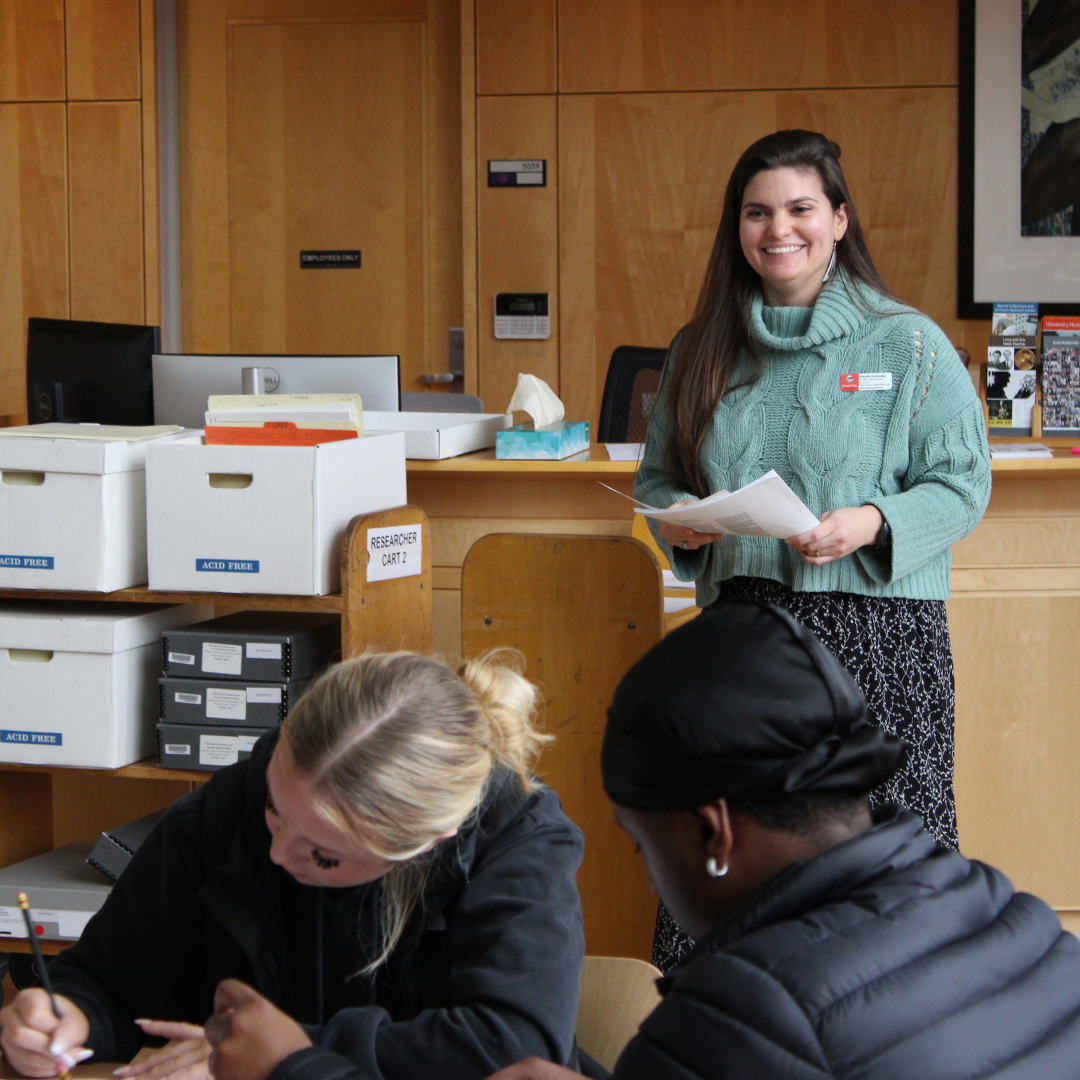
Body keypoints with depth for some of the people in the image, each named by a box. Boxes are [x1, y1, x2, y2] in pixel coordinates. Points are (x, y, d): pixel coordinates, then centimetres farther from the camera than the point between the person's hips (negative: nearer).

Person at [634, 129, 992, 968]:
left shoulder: (910, 346, 2)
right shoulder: (702, 352, 13)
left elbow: (964, 485, 0)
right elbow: (659, 477, 21)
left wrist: (873, 525, -17)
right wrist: (674, 521, -1)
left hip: (875, 626, -3)